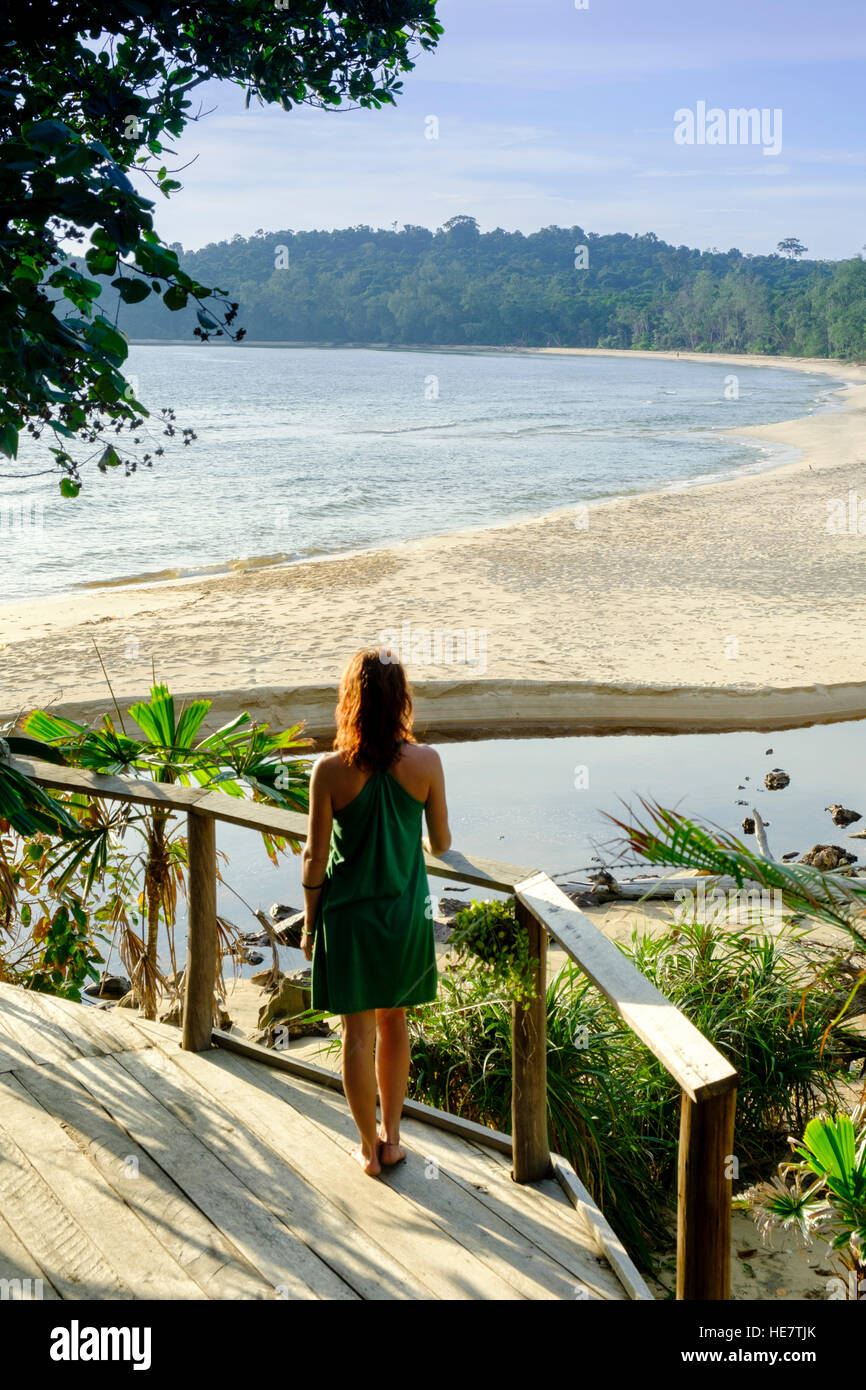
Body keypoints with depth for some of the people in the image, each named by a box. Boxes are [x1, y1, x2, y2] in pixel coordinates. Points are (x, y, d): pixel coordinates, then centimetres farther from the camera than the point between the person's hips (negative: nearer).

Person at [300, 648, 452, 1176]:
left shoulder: (331, 770, -16)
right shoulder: (425, 762, -13)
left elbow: (316, 859, -10)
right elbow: (441, 843, -1)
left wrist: (310, 925, 4)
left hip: (348, 916, -2)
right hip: (405, 914, 2)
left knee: (358, 1032, 12)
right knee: (395, 1023, 20)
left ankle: (369, 1147, 24)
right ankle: (392, 1137, 32)